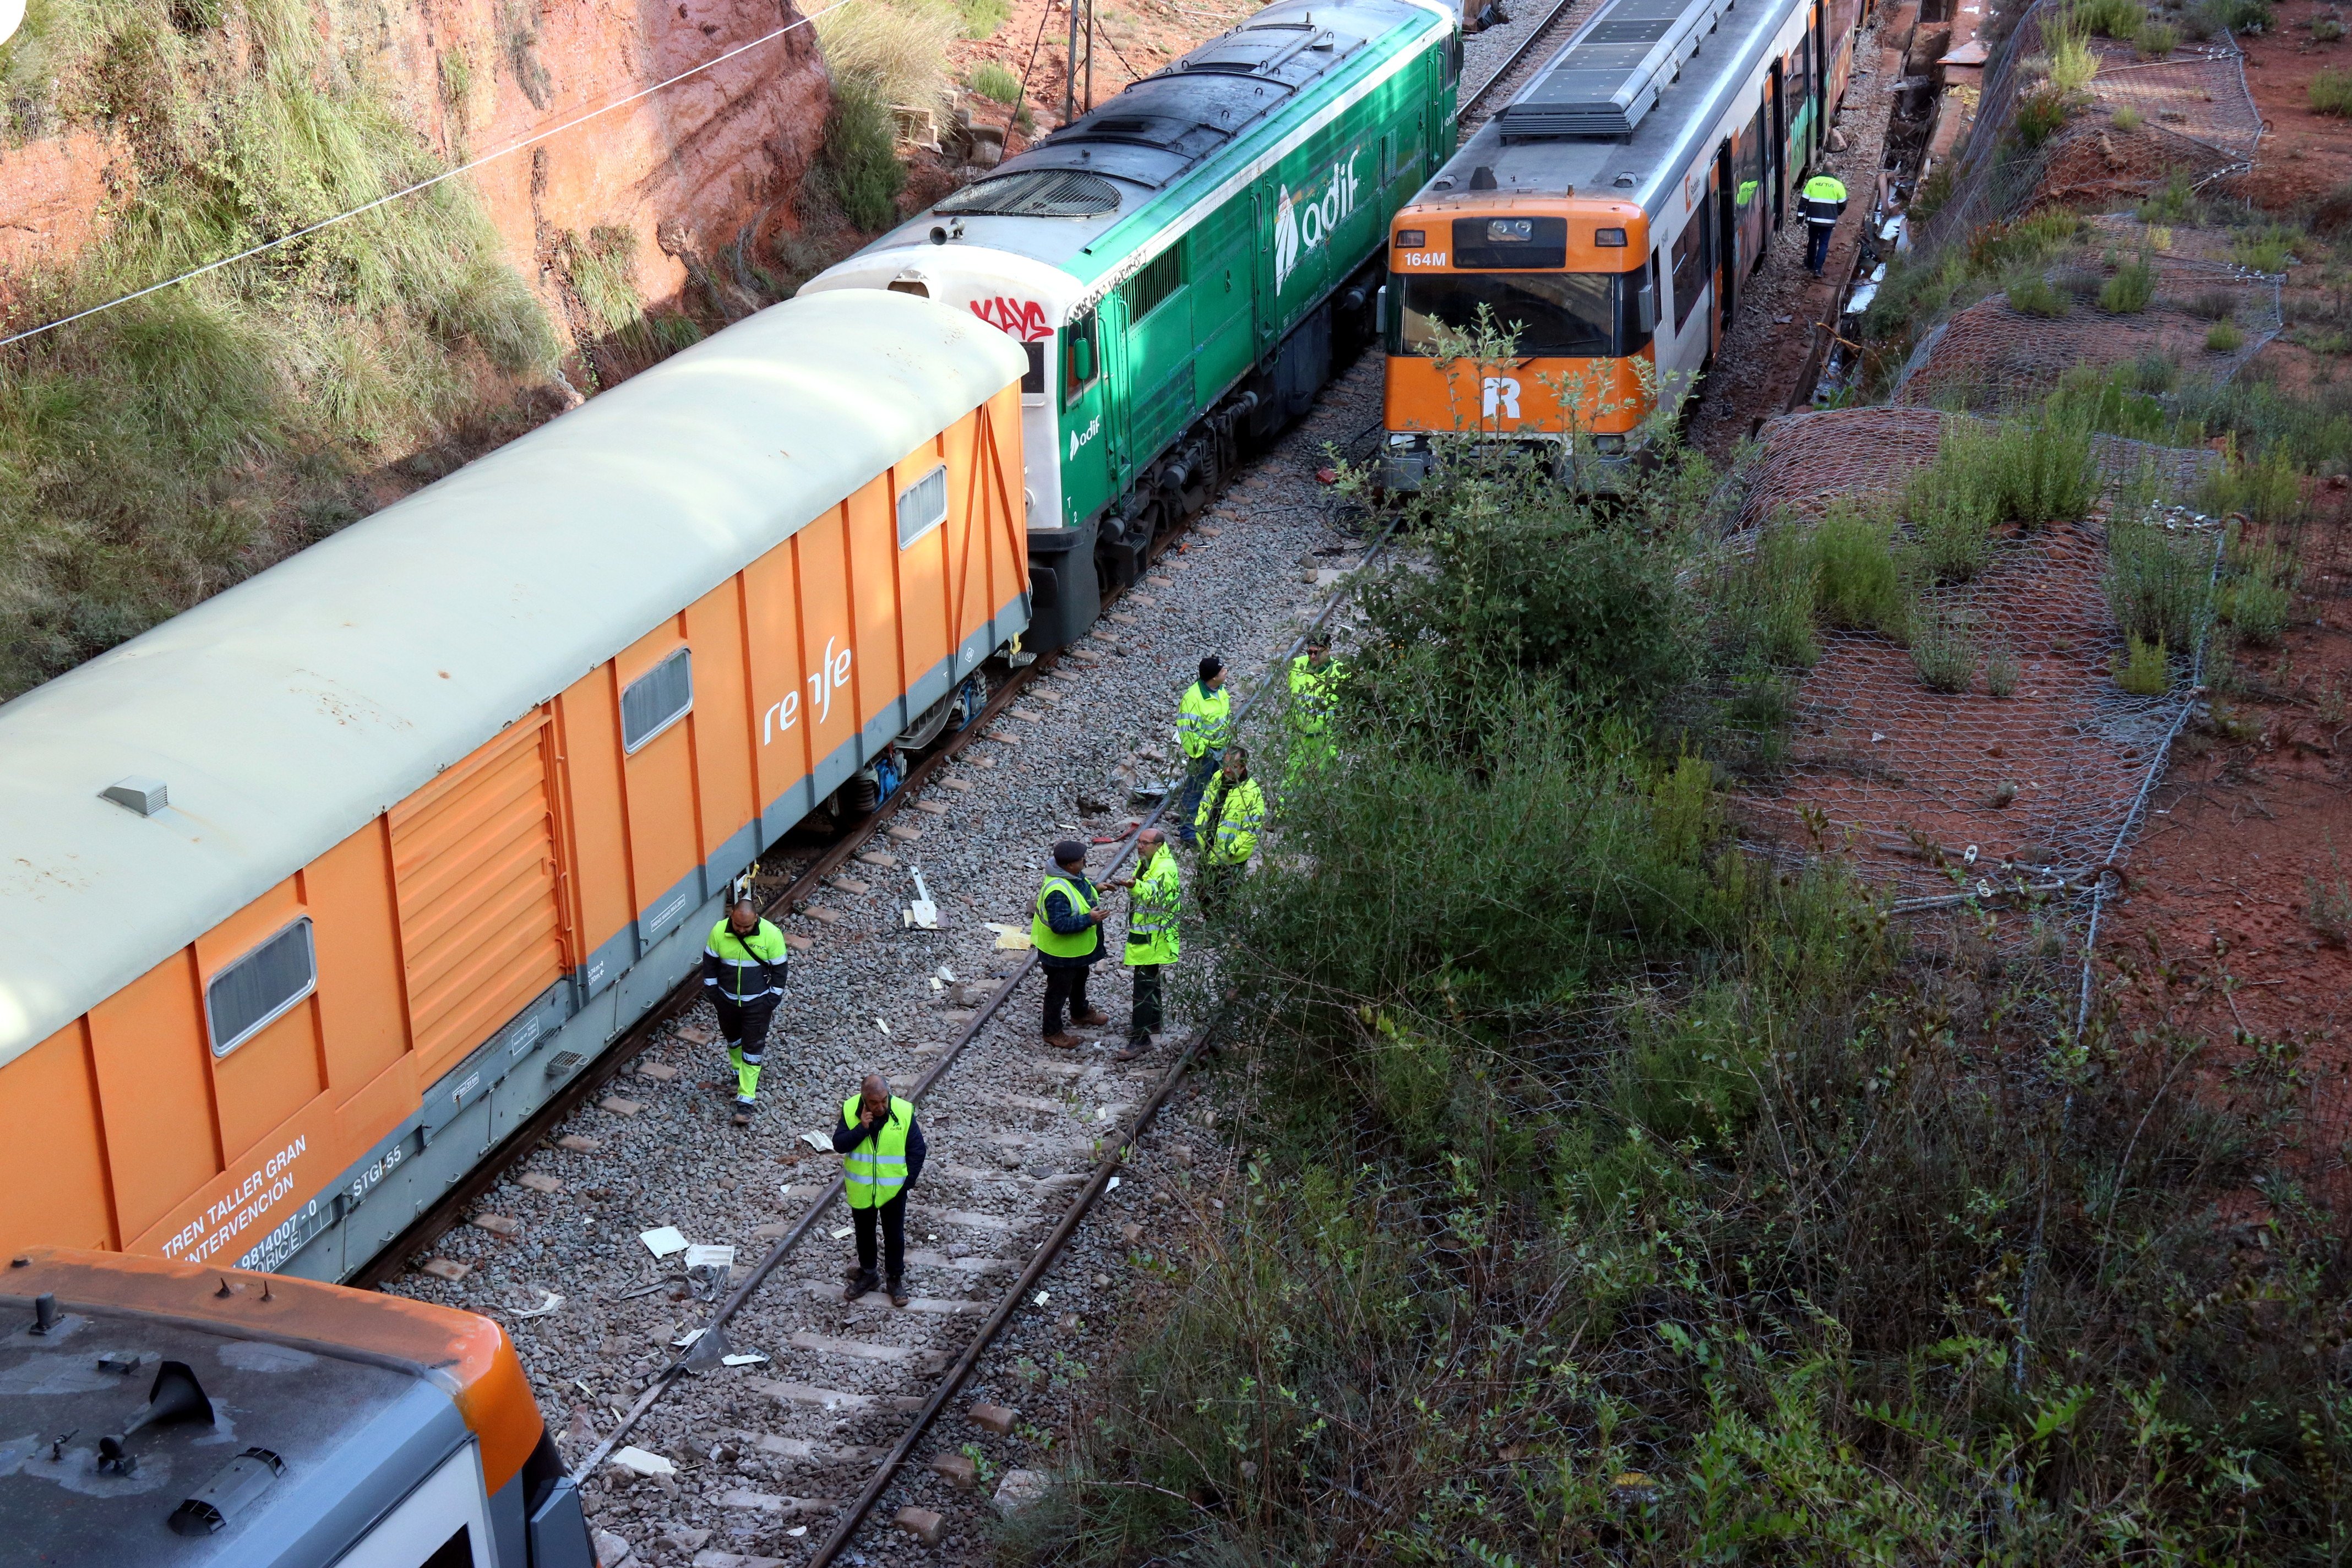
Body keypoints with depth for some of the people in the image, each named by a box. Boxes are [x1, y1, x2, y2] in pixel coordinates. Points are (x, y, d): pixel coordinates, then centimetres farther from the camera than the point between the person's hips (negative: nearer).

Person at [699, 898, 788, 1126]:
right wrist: (713, 994, 1)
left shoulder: (771, 934, -21)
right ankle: (739, 1072, 50)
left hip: (757, 1003, -3)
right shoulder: (719, 932, -16)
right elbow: (709, 964, -2)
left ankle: (746, 1099, 4)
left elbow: (779, 970, -10)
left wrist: (772, 1001, -8)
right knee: (733, 1039, 23)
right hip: (727, 1000, 3)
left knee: (753, 1048, 0)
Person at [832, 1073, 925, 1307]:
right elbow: (839, 1145, -18)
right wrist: (862, 1128, -30)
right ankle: (867, 1274, 37)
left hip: (893, 1190, -2)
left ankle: (895, 1278, 28)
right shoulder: (850, 1110, -14)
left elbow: (917, 1150, -9)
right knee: (864, 1233, 19)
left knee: (895, 1235, 11)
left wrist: (909, 1181, -10)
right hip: (860, 1189, 2)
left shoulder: (904, 1112, -18)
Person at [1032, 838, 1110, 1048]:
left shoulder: (1074, 876, -7)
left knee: (1079, 981, 32)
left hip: (1079, 948, 10)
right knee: (1058, 991, 10)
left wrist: (1095, 889, 0)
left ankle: (1080, 1013, 56)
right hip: (1061, 953, -10)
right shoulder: (1057, 892, -38)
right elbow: (1059, 924, -38)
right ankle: (1053, 1032, 28)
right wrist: (1088, 919, -36)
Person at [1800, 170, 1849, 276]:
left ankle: (1810, 265, 33)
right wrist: (1837, 213, 25)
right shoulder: (1837, 184, -1)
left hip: (1813, 218, 2)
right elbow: (1843, 204, 6)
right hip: (1829, 220, -1)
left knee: (1812, 241, 20)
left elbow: (1804, 200, -1)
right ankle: (1818, 269, -6)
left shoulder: (1812, 182, 0)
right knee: (1824, 244, 4)